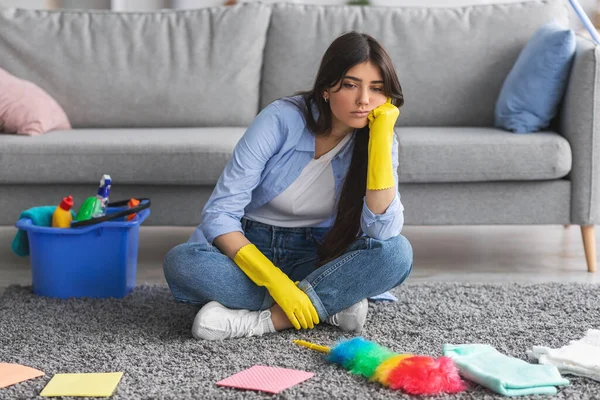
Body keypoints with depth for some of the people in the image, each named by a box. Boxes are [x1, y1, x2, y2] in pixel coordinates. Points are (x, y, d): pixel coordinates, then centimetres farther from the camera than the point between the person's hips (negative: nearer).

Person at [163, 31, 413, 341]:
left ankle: (261, 320, -27)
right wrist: (275, 281, -31)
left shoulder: (379, 140, -9)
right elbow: (218, 213, -20)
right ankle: (330, 305, -24)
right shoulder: (282, 119, -18)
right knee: (181, 261, -33)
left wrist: (380, 140, -27)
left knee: (397, 252, -27)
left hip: (314, 260, 2)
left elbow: (382, 231, -23)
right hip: (248, 246, -1)